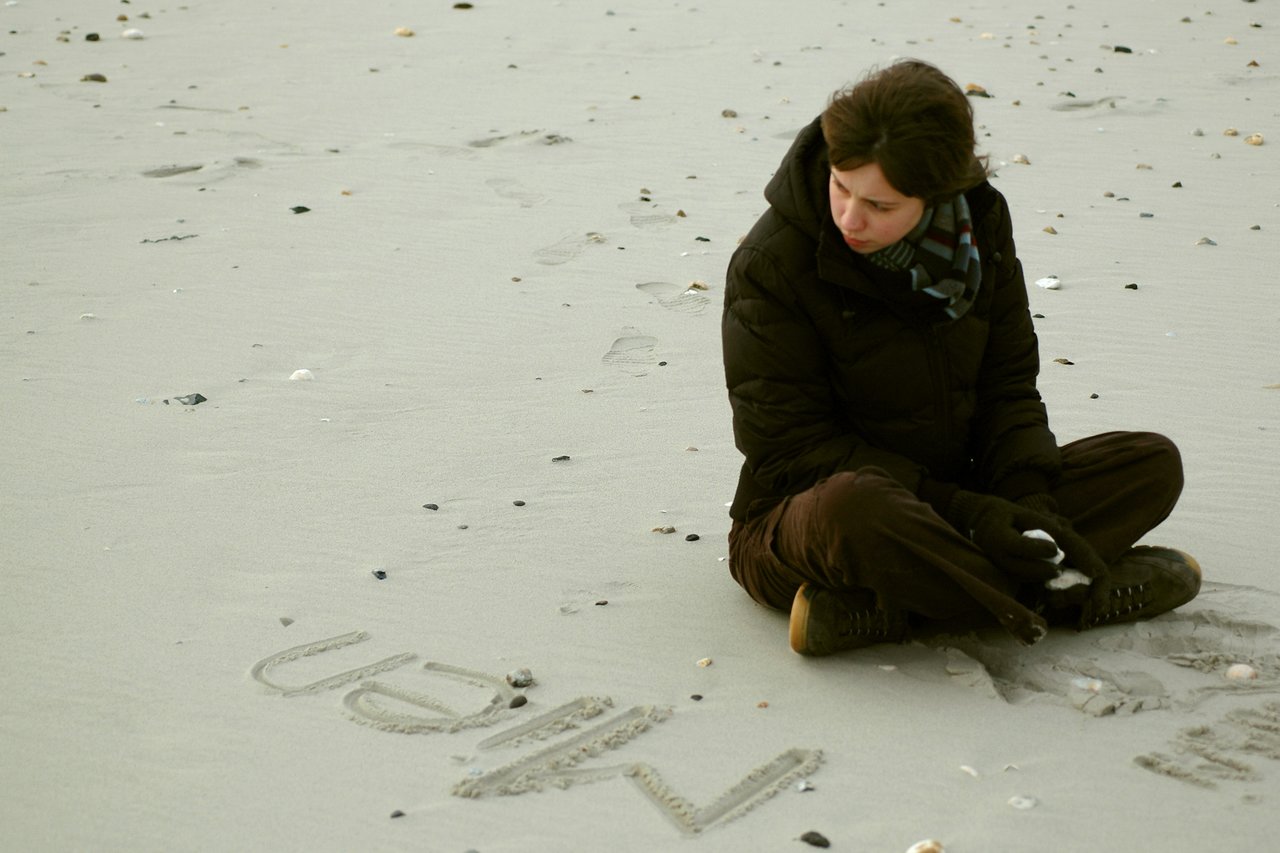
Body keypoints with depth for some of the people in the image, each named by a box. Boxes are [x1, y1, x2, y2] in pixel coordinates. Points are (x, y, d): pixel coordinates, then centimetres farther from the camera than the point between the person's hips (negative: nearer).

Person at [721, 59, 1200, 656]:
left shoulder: (979, 221, -2)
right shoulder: (769, 265, -18)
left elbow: (1008, 382, 4)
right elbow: (794, 449, -18)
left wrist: (1029, 497, -16)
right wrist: (962, 515, -24)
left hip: (955, 493, 6)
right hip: (800, 514, -6)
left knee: (1154, 464, -9)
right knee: (853, 506, -42)